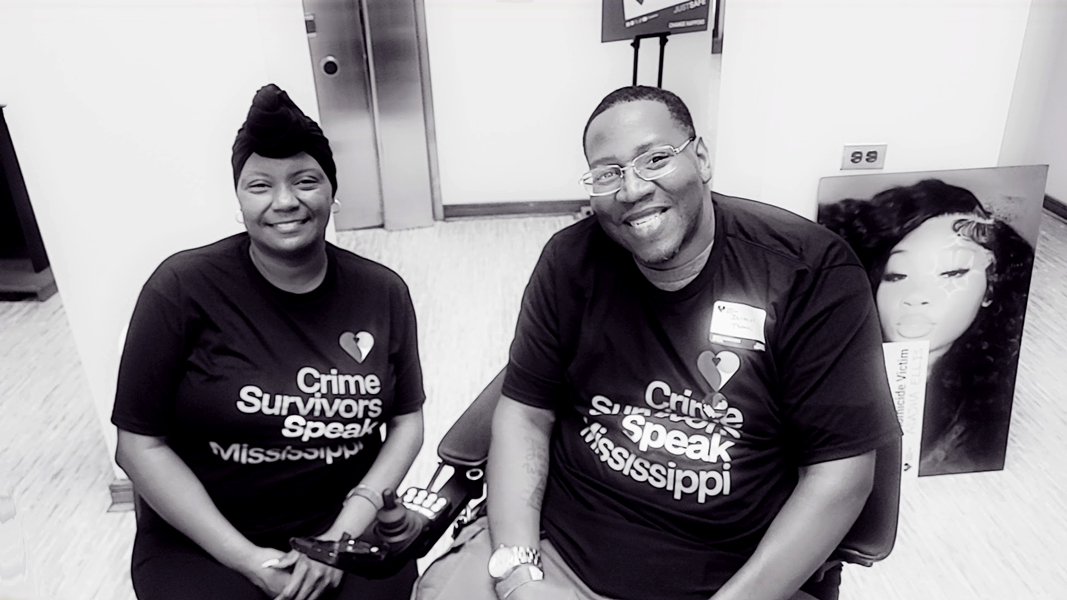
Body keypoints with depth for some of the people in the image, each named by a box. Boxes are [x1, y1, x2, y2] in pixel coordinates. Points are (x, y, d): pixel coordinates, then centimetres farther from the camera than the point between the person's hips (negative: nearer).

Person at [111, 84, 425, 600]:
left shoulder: (382, 293, -2)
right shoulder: (184, 287, -10)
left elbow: (407, 421, 3)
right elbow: (140, 445, -6)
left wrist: (345, 532, -9)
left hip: (343, 521, 2)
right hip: (202, 539, -1)